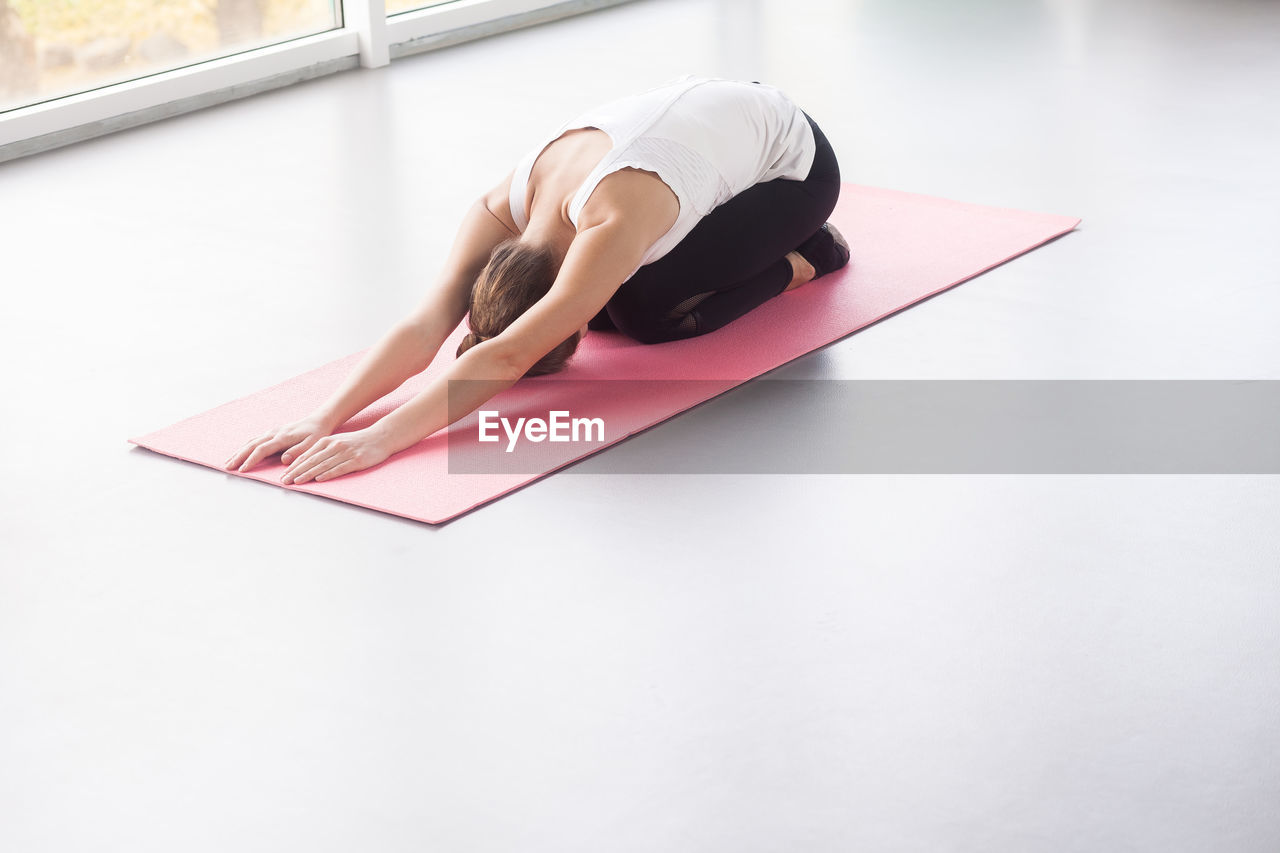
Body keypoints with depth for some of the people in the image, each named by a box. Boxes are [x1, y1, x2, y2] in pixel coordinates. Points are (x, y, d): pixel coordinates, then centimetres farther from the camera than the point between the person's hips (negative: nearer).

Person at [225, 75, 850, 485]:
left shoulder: (613, 223, -43)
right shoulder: (502, 211, -23)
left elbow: (507, 358, -50)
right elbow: (425, 326, -30)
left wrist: (378, 441, -55)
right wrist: (324, 418, -43)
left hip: (795, 162, -7)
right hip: (720, 121, 7)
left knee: (647, 310, -22)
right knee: (601, 300, -3)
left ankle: (798, 261, 5)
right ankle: (756, 240, 20)